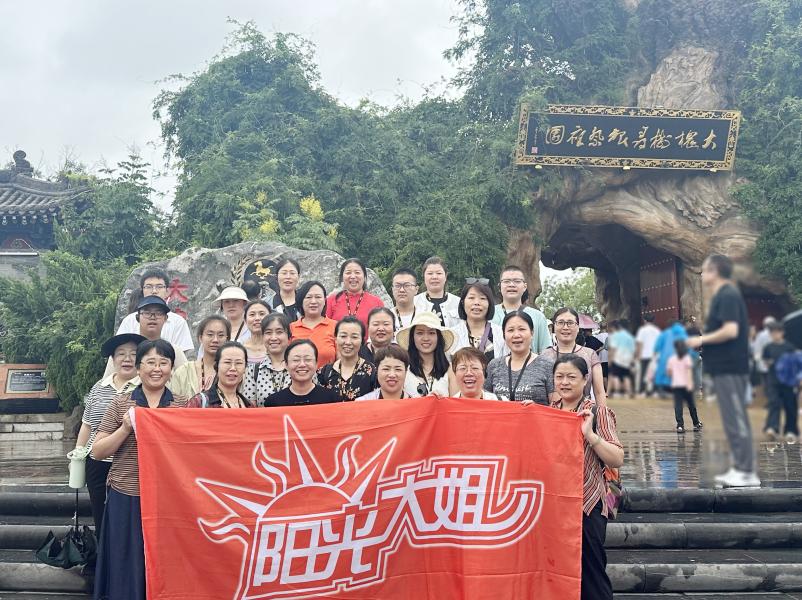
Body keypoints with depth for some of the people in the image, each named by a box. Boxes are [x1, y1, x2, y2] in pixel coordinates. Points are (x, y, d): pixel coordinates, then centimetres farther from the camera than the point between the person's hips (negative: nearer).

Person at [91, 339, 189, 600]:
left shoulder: (184, 405, 6)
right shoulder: (120, 404, 4)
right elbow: (97, 452, 2)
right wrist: (126, 428, -12)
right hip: (127, 499, 0)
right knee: (127, 571, 6)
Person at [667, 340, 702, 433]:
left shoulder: (672, 359, 7)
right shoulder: (687, 358, 0)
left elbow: (669, 372, 10)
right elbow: (689, 371, -12)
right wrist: (690, 383, -19)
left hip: (675, 384, 1)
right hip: (685, 384, -1)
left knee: (678, 405, -4)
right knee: (691, 404, 12)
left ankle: (680, 425, -15)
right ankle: (696, 424, 23)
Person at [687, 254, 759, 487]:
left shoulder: (728, 295, -14)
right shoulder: (722, 295, 17)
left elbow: (731, 330, -24)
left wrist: (701, 340, -14)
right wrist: (702, 342, 12)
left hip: (730, 369, -10)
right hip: (724, 368, 10)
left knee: (736, 419, -6)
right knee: (733, 419, 12)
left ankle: (747, 473, -2)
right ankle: (739, 468, 18)